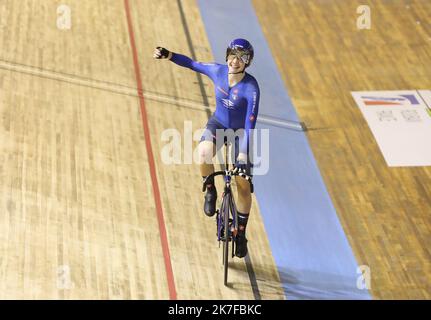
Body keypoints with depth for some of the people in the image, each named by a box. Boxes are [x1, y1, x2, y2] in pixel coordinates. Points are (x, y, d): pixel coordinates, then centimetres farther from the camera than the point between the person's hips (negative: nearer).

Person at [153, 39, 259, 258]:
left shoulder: (251, 88, -29)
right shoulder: (218, 71, -18)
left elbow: (250, 124, -33)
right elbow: (192, 64, 0)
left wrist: (243, 155, -40)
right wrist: (168, 55, -14)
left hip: (240, 131, -2)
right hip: (218, 124, 2)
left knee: (243, 183, -5)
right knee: (204, 153, -33)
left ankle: (241, 234, 13)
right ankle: (210, 191, -3)